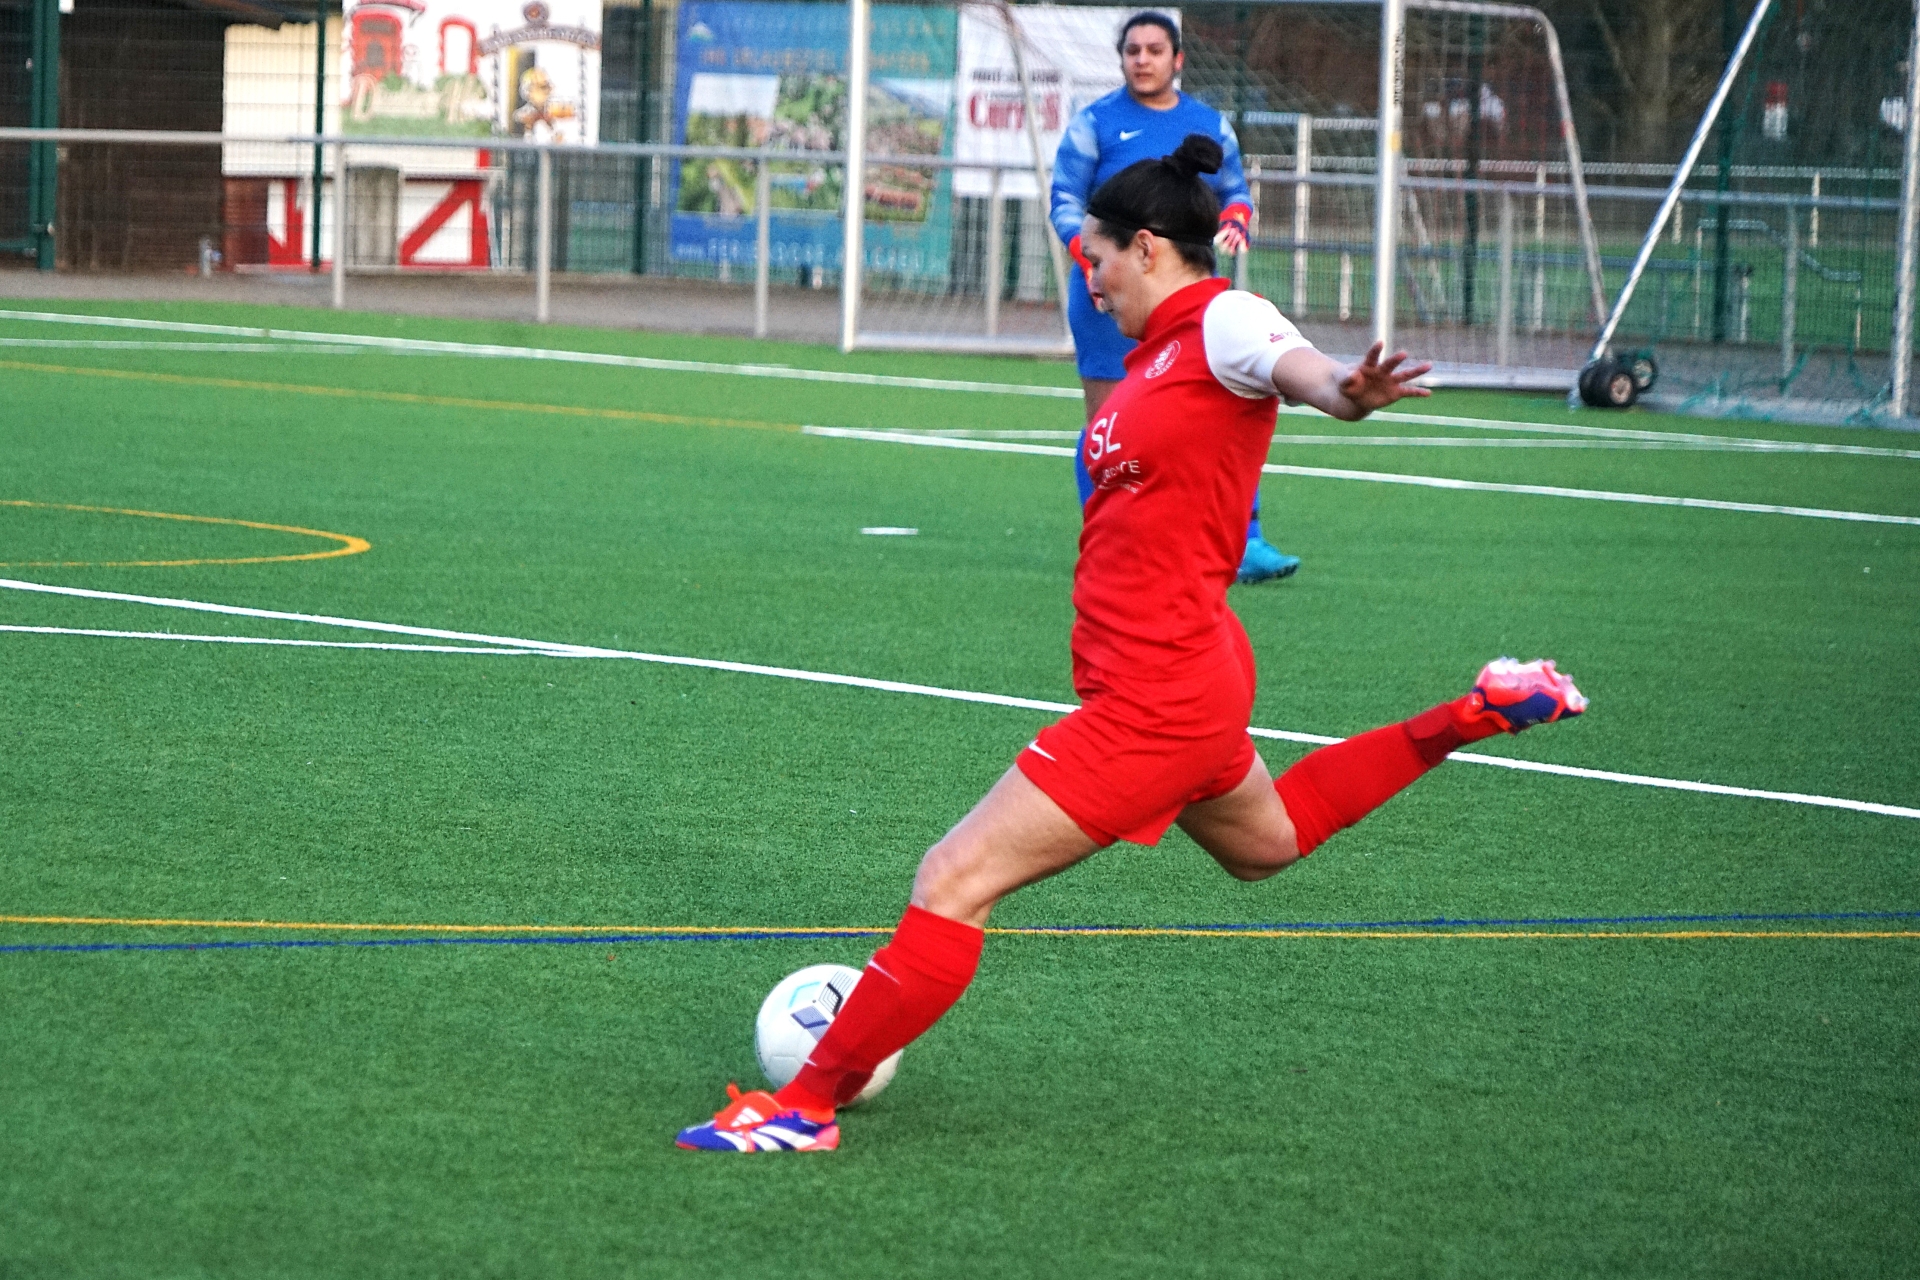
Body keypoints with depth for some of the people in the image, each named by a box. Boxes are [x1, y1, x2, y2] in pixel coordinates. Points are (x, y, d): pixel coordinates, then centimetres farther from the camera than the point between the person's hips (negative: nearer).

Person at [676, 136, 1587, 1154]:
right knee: (1263, 842, 37)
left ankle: (807, 1106, -6)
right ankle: (1471, 716, 41)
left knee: (952, 880, -11)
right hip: (1183, 682, 10)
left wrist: (1345, 391, -58)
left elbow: (1296, 365, -37)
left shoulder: (1223, 322, -15)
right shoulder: (1157, 352, 12)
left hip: (1157, 699, -10)